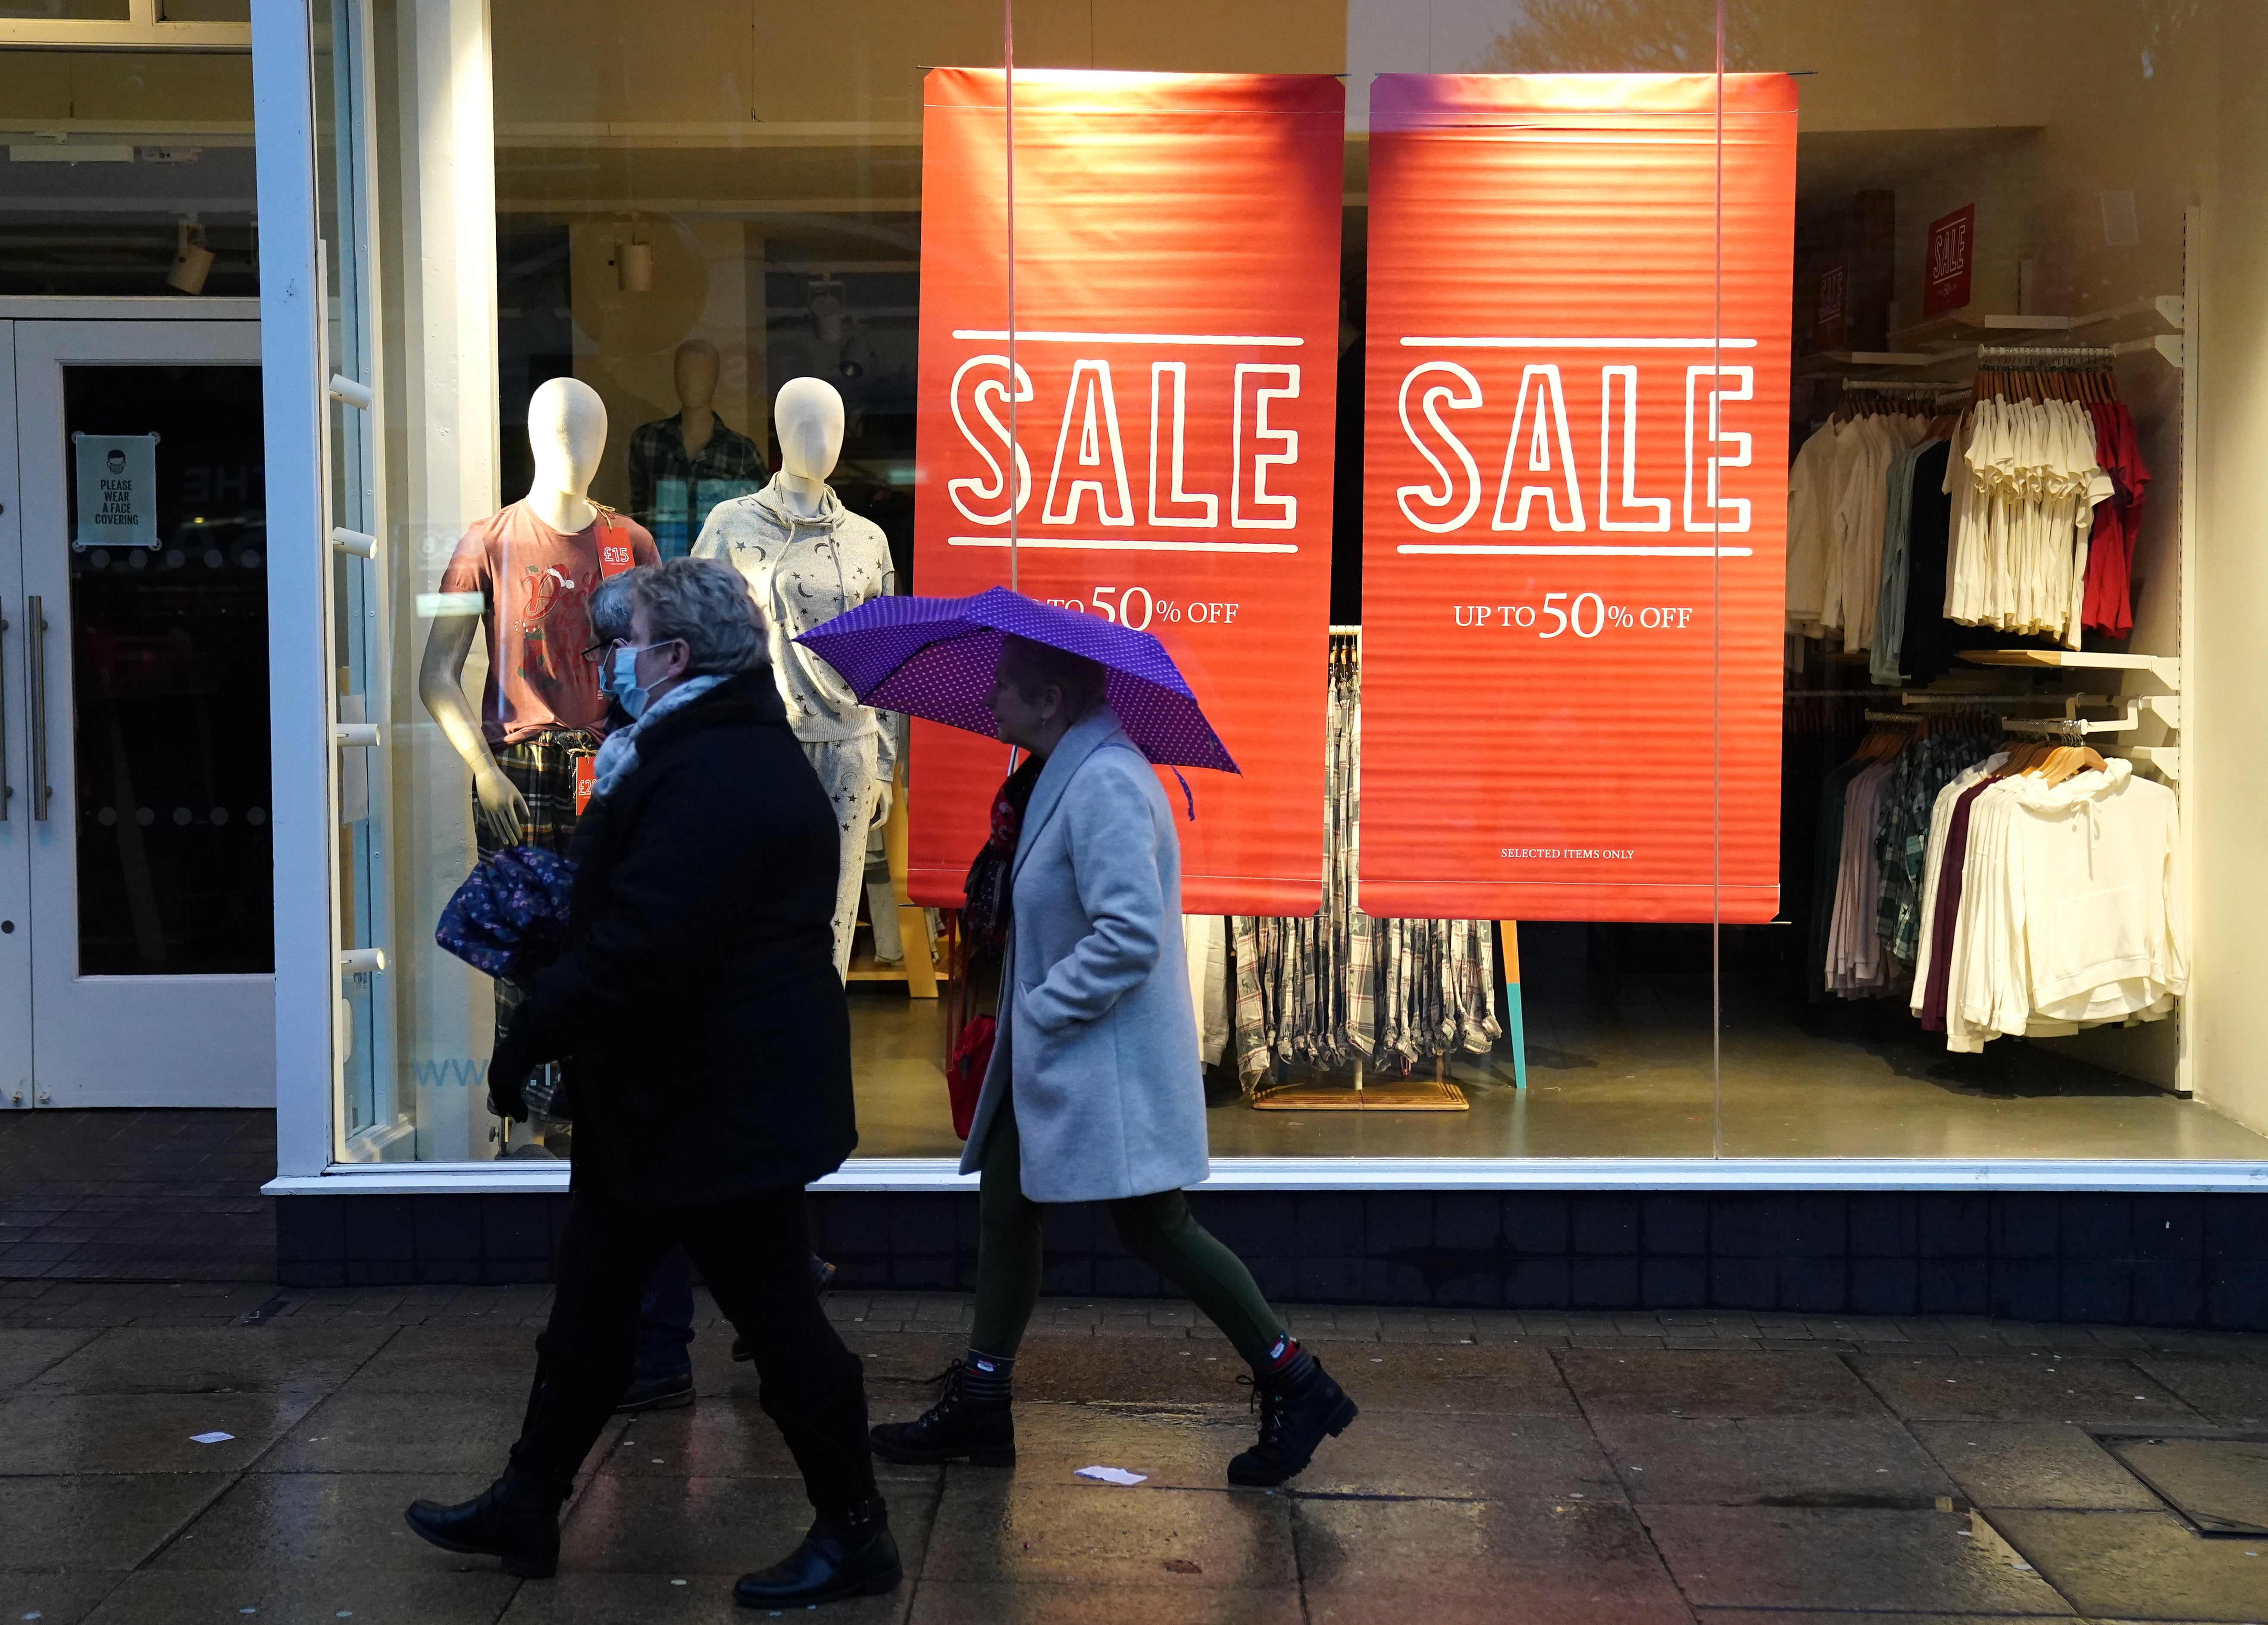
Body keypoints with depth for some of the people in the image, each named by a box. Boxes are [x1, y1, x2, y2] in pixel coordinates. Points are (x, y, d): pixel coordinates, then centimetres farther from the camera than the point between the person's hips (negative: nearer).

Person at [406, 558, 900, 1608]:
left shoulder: (712, 778, -25)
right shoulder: (742, 752, 11)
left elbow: (638, 949, -28)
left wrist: (529, 1039, -19)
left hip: (717, 1109, -11)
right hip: (691, 1097, 11)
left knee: (776, 1318, 2)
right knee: (589, 1306, 18)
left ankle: (854, 1536, 16)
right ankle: (526, 1509, 31)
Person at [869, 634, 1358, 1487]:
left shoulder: (1105, 784, -23)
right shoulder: (1061, 774, 9)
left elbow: (1131, 935, -30)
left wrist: (1040, 1010, -21)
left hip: (1110, 1063, -10)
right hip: (1047, 1060, 10)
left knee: (1155, 1227, -1)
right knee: (1004, 1209, 14)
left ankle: (1295, 1385, 12)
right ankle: (980, 1407, 25)